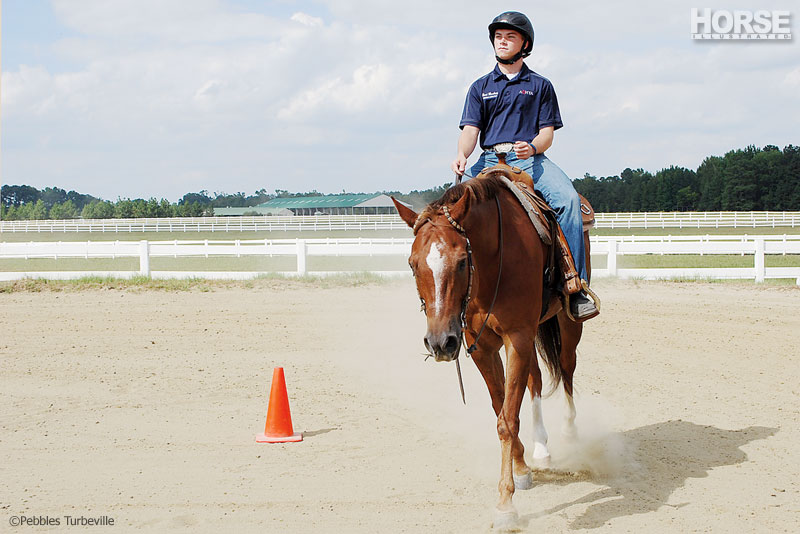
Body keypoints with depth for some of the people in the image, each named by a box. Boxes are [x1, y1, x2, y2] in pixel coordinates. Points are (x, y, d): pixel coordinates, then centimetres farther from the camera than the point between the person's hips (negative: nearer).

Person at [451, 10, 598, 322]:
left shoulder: (540, 86, 16)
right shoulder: (480, 87, 19)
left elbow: (547, 133, 8)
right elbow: (470, 129, 6)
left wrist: (532, 147, -16)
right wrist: (462, 155, -16)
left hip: (531, 158, -2)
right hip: (489, 160, 2)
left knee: (567, 199, -30)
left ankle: (575, 286, -32)